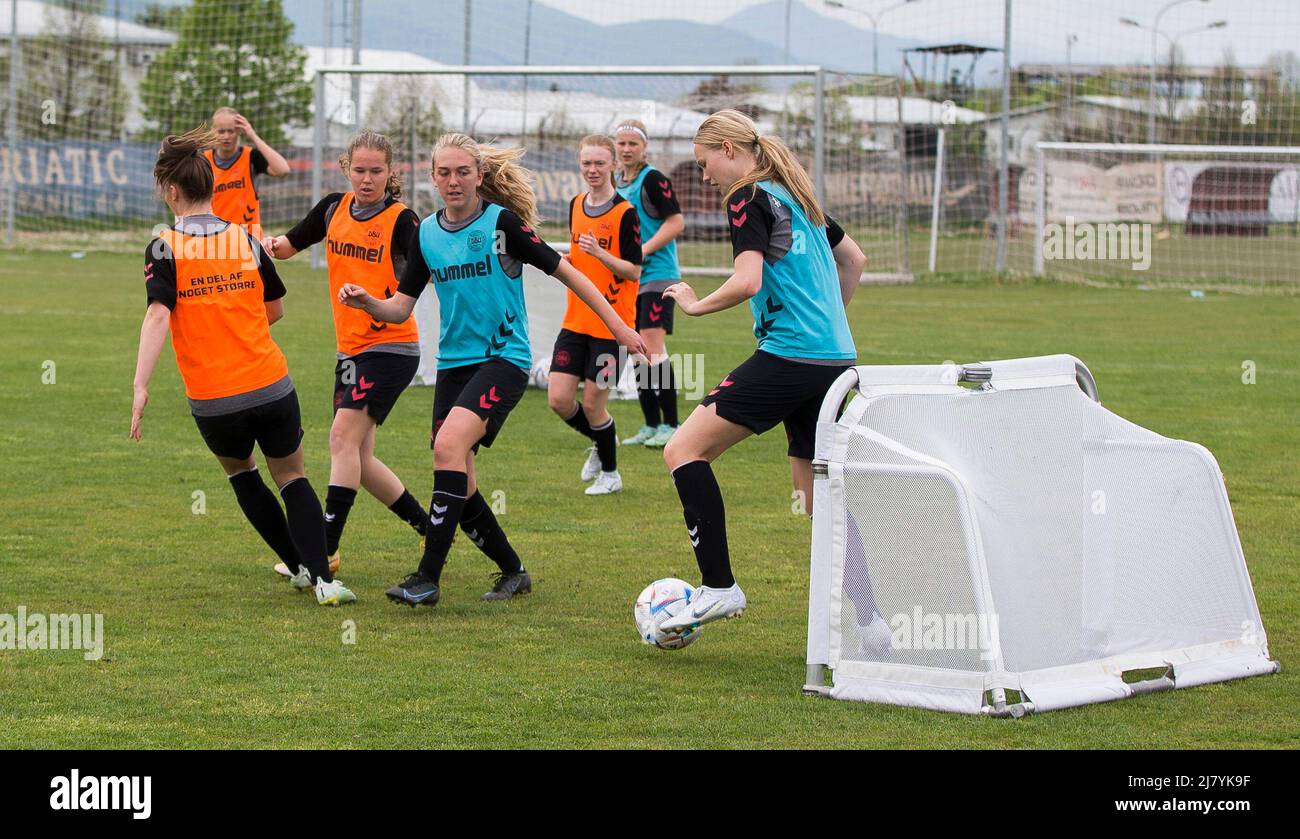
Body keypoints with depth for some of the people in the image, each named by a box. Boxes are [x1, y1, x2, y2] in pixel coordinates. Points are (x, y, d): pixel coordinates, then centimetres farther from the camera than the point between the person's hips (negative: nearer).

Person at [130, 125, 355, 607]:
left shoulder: (164, 248, -7)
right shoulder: (245, 240, 3)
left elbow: (158, 316, -21)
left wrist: (140, 387, -26)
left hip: (212, 402, -1)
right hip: (271, 388, 1)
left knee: (240, 473, 27)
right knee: (292, 478, 16)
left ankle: (299, 566, 27)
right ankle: (322, 579, -4)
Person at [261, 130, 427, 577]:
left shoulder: (401, 219, -12)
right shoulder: (334, 208, 7)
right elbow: (290, 245, 18)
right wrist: (270, 245, -3)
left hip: (390, 344, -8)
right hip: (350, 347, 8)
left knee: (344, 437, -18)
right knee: (357, 457, 9)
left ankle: (325, 551, -18)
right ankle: (431, 530, 23)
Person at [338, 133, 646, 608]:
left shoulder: (502, 222, -8)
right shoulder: (427, 233, 7)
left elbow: (564, 272, -3)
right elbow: (400, 308, 8)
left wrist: (617, 326, -2)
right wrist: (367, 302, -14)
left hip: (504, 358, -6)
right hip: (454, 362, 6)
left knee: (449, 445, -27)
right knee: (460, 488, 2)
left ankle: (428, 578, -26)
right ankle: (512, 572, 24)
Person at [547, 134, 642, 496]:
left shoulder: (625, 213, -11)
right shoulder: (576, 205, 8)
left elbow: (634, 271, -13)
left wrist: (600, 253, -27)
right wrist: (565, 261, 2)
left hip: (611, 324, -6)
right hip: (575, 321, 6)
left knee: (592, 404, 0)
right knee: (559, 400, 0)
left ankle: (610, 473, 22)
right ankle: (600, 441, 30)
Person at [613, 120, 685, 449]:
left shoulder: (653, 180, -10)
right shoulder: (615, 182, 13)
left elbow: (676, 223, -15)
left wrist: (642, 251, -20)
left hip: (657, 275, -8)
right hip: (628, 279, 8)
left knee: (653, 348, -15)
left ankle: (670, 425, -11)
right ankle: (651, 425, 15)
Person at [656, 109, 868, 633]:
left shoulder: (749, 199, -7)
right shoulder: (795, 197, 20)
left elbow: (747, 281, -20)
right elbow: (854, 258, 31)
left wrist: (696, 304, -4)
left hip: (787, 355, -9)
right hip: (834, 359, 9)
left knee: (683, 451, -5)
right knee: (818, 500, 13)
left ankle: (719, 586, -11)